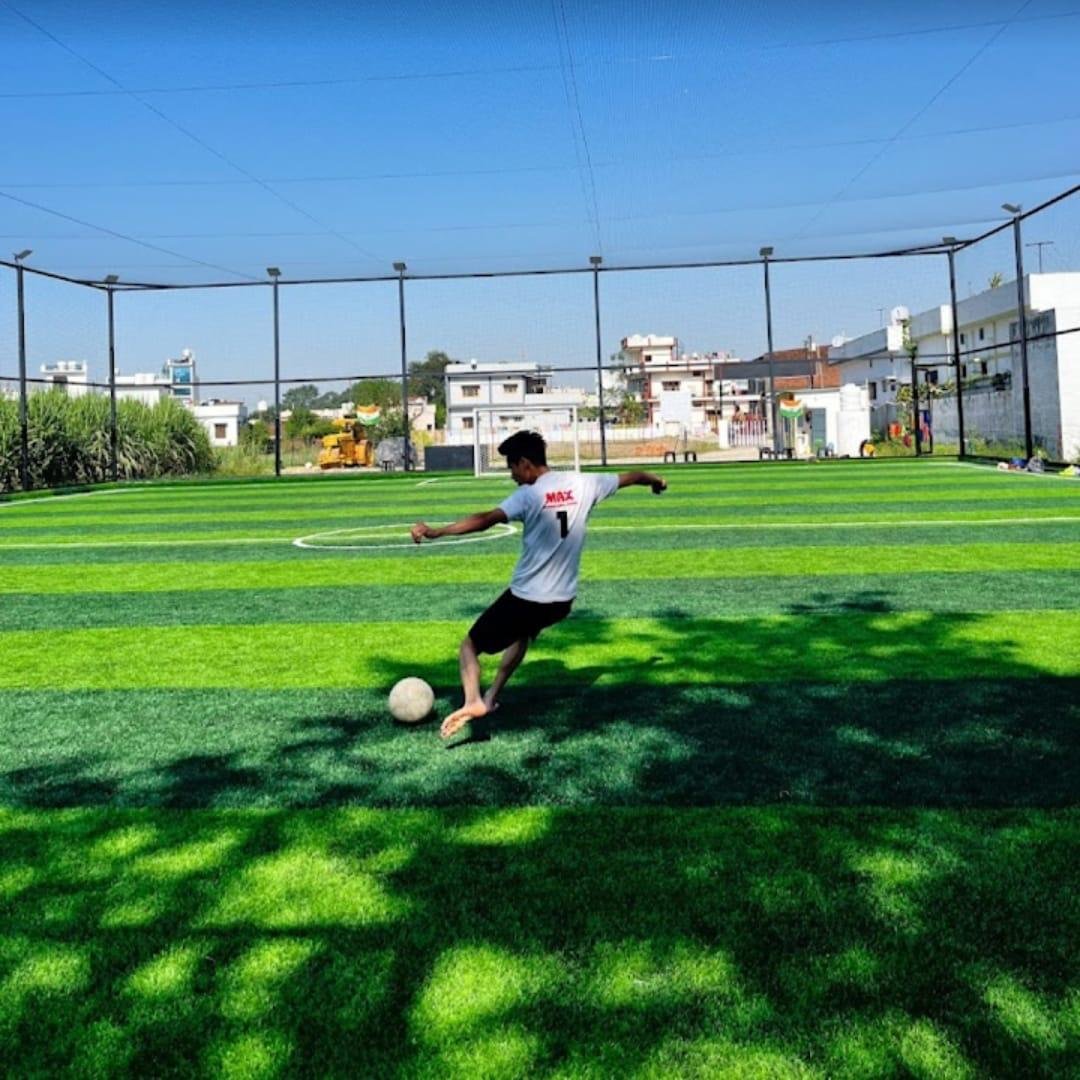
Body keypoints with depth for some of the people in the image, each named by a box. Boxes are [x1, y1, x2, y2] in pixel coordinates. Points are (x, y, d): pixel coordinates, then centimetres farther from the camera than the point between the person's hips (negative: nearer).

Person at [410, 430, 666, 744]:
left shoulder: (529, 495, -14)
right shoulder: (583, 484, 2)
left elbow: (485, 520, -29)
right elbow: (629, 477, 19)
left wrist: (435, 532, -33)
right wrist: (655, 481, 39)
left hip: (525, 597, -6)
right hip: (562, 600, 6)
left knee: (470, 645, 10)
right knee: (523, 632, 37)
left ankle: (473, 701, -15)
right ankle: (492, 696, 38)